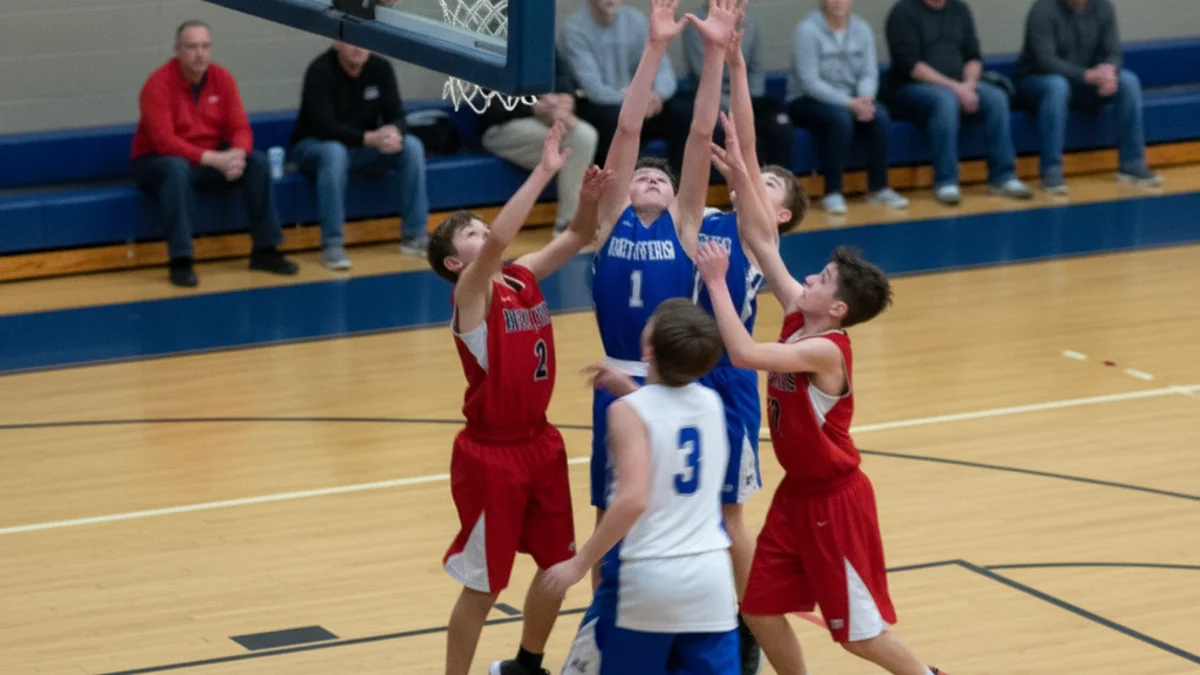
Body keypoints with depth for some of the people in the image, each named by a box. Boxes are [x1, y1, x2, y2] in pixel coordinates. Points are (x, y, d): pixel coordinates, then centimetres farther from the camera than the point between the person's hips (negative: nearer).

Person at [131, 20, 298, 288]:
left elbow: (240, 127, -6)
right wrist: (214, 160, -36)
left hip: (211, 159, 5)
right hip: (158, 160, -5)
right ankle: (181, 262, -36)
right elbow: (164, 141, -27)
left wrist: (237, 154, -30)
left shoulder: (222, 79, -2)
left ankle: (265, 250, -8)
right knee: (178, 169, -39)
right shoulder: (158, 84, -20)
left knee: (258, 162, -16)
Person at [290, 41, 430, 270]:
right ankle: (332, 244, -34)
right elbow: (324, 126, -29)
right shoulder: (320, 71, -21)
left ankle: (414, 235, -12)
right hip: (315, 146, -5)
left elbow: (396, 116, -7)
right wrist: (370, 138, -40)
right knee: (334, 152, -39)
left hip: (364, 147, 5)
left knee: (412, 146, -19)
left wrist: (394, 133, -33)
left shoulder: (380, 68, -5)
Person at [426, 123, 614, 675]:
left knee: (559, 563, 18)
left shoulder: (523, 277, 4)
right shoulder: (472, 293, -16)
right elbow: (499, 241, -34)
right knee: (482, 584, 1)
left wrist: (588, 198, -20)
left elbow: (579, 238, 3)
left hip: (539, 443, 7)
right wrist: (545, 171, -37)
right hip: (490, 455, -7)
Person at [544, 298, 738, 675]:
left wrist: (580, 564, -17)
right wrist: (628, 388, 31)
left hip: (647, 576, -5)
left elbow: (633, 500, -23)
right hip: (710, 573, 5)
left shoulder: (629, 410, -11)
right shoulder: (710, 402, 6)